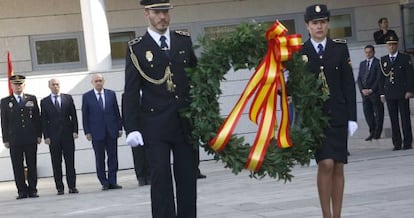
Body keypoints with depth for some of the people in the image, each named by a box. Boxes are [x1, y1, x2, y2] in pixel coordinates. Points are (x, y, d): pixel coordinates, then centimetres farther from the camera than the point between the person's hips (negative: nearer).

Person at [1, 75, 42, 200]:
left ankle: (32, 190, 9)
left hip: (31, 139, 1)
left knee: (32, 166, 3)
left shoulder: (32, 99, 9)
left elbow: (37, 118, 9)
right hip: (14, 140, -1)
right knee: (18, 167, 0)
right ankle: (22, 191, 4)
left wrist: (39, 135, 2)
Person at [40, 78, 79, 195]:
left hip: (67, 134, 1)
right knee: (56, 163, 1)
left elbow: (73, 115, 6)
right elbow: (44, 120, 2)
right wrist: (46, 136, -5)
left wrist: (75, 131, -3)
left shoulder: (68, 98, 8)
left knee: (70, 162, 1)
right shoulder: (44, 102, 5)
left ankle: (72, 186, 3)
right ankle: (59, 187, 5)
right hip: (53, 136, 0)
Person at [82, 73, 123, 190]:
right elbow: (85, 116, 2)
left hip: (111, 131, 2)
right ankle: (104, 183, 8)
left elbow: (117, 112, 9)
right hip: (97, 132, -2)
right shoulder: (87, 97, 2)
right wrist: (87, 132, -5)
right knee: (100, 159, 2)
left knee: (113, 157, 1)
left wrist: (119, 127, 4)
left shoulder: (111, 94, 7)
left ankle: (112, 182, 6)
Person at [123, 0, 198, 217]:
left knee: (187, 176, 5)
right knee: (160, 176, -7)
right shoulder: (137, 48, 0)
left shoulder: (184, 40, 9)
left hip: (186, 122, 3)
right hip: (155, 125, -3)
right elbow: (131, 93, -2)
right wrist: (132, 128, -10)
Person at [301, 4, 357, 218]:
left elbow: (348, 84, 4)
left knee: (338, 167, 5)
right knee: (325, 164, -14)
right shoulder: (298, 52, 0)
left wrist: (352, 117, 0)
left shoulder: (340, 48, 5)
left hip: (337, 115, 2)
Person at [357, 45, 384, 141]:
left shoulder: (378, 63, -2)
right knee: (367, 113, 3)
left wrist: (371, 90, -13)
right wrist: (362, 89, -2)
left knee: (378, 113, -1)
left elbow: (379, 78, -8)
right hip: (365, 93, 5)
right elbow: (359, 78, 13)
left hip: (375, 92, -5)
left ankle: (377, 133, 6)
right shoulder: (362, 64, 17)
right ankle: (372, 132, 10)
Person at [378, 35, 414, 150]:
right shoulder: (383, 60, 12)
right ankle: (397, 143, 6)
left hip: (402, 93, -3)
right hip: (389, 94, 3)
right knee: (393, 119, 2)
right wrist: (382, 93, 5)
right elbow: (381, 77, 12)